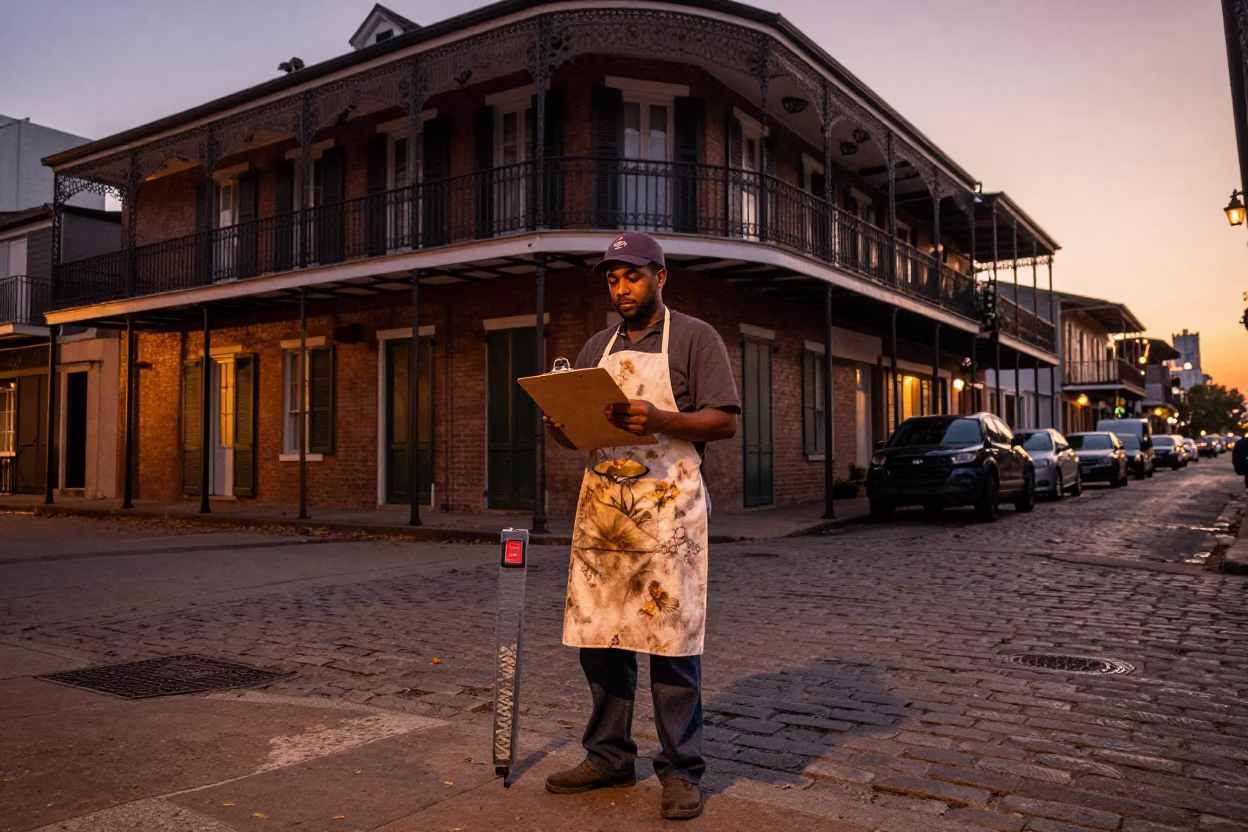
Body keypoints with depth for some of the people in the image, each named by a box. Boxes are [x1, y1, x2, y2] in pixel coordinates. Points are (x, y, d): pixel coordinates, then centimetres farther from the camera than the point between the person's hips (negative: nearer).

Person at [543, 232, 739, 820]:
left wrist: (660, 421, -20)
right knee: (597, 635, 7)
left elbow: (725, 421, -5)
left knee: (672, 639, -3)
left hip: (667, 505, -5)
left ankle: (681, 771, 10)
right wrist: (560, 424, -4)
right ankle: (609, 758, 22)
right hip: (600, 502, 5)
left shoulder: (694, 337, 3)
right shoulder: (598, 347, 19)